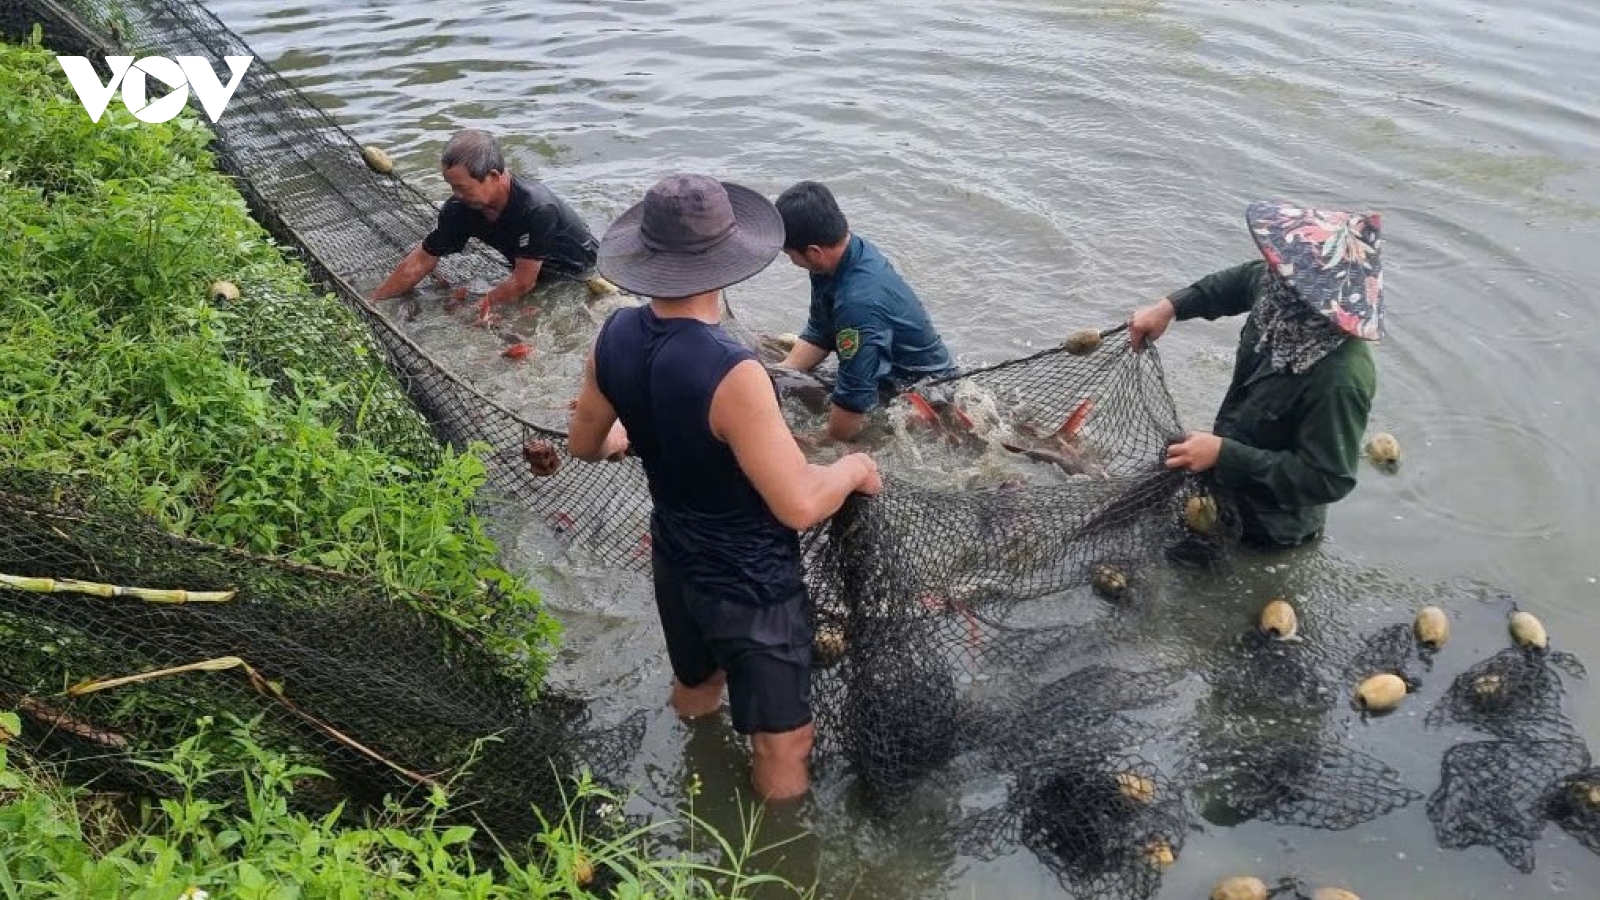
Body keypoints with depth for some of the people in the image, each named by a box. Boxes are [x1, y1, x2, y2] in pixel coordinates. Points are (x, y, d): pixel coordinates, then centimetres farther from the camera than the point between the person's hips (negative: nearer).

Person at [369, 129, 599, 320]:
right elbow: (420, 262, -7)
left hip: (579, 275, -6)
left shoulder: (537, 208, -36)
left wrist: (479, 308, -19)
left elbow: (523, 282, -28)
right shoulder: (460, 207, -16)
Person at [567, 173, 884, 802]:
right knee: (782, 746, 13)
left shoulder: (617, 337, -12)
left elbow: (584, 444, 6)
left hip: (675, 564, 8)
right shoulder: (730, 373, -36)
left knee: (694, 685, 34)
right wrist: (855, 466, -13)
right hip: (752, 588, -8)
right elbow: (800, 505, -33)